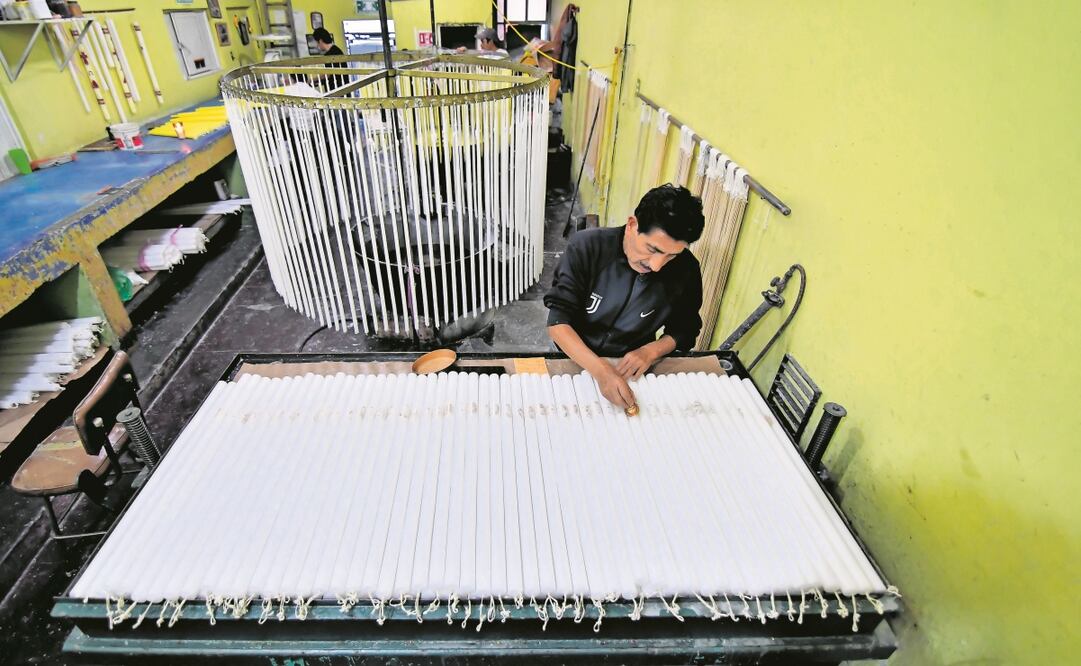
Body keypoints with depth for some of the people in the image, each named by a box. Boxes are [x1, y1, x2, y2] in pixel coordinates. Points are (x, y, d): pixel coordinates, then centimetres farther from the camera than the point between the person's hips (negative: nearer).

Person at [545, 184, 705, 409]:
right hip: (576, 359, -1)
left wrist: (651, 351, -17)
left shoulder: (686, 270, -12)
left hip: (633, 368, 1)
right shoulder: (587, 248, -20)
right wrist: (601, 370, -37)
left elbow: (684, 329, 3)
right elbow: (558, 321, -24)